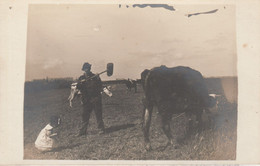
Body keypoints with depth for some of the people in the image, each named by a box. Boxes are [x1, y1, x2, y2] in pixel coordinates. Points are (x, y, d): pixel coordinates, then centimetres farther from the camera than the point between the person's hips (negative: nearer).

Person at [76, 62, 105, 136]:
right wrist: (81, 82, -20)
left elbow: (100, 88, -3)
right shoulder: (81, 78, 8)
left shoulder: (95, 77, 2)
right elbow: (78, 87, -2)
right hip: (86, 99, 2)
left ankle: (101, 129, 9)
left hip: (96, 99, -2)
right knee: (85, 115, 4)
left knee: (98, 114, 0)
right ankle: (82, 131, 11)